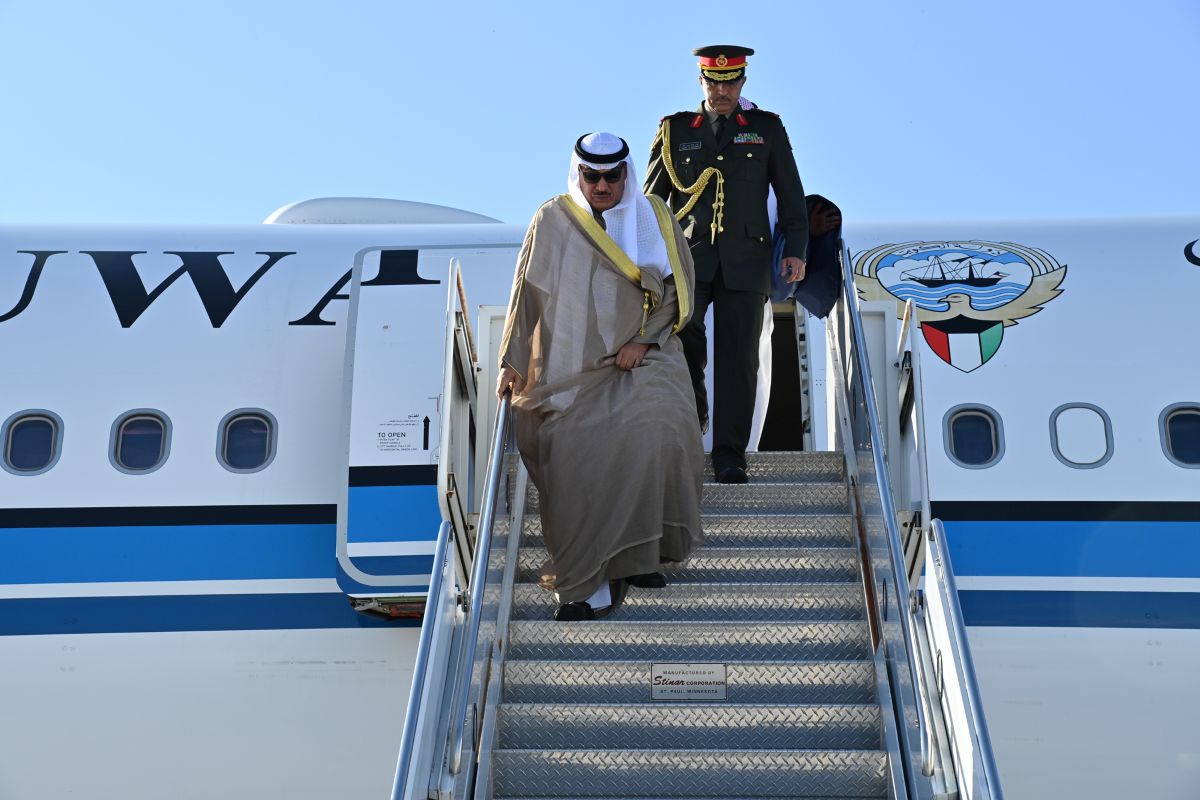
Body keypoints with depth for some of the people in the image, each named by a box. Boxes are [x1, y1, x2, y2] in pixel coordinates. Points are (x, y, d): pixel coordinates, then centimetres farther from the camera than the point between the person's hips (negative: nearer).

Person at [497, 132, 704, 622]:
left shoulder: (654, 217, 6)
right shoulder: (552, 221, 5)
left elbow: (678, 286, 6)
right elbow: (528, 293, 8)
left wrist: (644, 339, -7)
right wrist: (513, 361, 5)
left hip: (640, 357, 1)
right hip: (572, 366, 0)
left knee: (654, 428, -25)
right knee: (575, 453, -16)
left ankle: (638, 551, -8)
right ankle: (588, 579, -7)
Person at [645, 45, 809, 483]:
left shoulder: (767, 129, 12)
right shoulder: (675, 130, 12)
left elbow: (791, 196, 12)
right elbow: (650, 199, 14)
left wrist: (795, 250, 2)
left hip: (745, 262, 0)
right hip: (687, 258, 0)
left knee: (738, 358, -2)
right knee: (682, 333, -21)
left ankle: (729, 455, 5)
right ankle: (691, 410, 7)